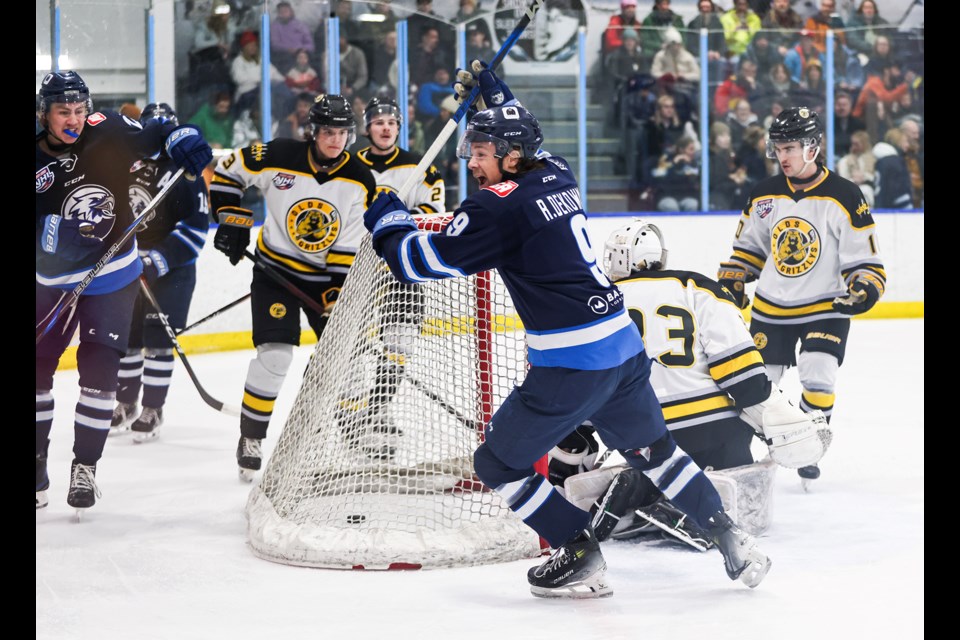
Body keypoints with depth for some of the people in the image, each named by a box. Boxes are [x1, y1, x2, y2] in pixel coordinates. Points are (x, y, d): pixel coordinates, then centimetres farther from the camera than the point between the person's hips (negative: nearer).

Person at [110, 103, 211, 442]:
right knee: (126, 337, 10)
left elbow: (196, 226, -16)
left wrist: (160, 260, -22)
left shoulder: (184, 172, -10)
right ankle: (126, 404, 23)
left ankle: (152, 410, 5)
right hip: (129, 266, 6)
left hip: (171, 270, -5)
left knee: (159, 341, -5)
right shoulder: (126, 166, 8)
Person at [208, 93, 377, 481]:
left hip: (327, 275, 3)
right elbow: (226, 172, -1)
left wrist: (338, 292, -12)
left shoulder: (360, 180, -9)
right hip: (276, 270, -3)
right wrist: (232, 221, -5)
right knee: (274, 354, -15)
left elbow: (353, 243, -7)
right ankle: (250, 440, -3)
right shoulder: (277, 158, -16)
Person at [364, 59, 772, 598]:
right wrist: (493, 91, 42)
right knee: (655, 451, 26)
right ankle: (732, 540, 24)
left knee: (498, 464, 6)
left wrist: (388, 219, 7)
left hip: (571, 363, -8)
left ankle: (581, 557, 5)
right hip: (624, 345, 8)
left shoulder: (499, 205, -12)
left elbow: (425, 261, -10)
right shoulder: (558, 175, 10)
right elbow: (522, 141, 36)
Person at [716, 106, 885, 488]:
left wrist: (864, 289, -25)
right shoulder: (764, 195, 1)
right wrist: (730, 282, 6)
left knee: (818, 380, -16)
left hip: (825, 308, -3)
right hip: (770, 308, 4)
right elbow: (747, 247, 14)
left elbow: (866, 258, -9)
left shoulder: (844, 197, -12)